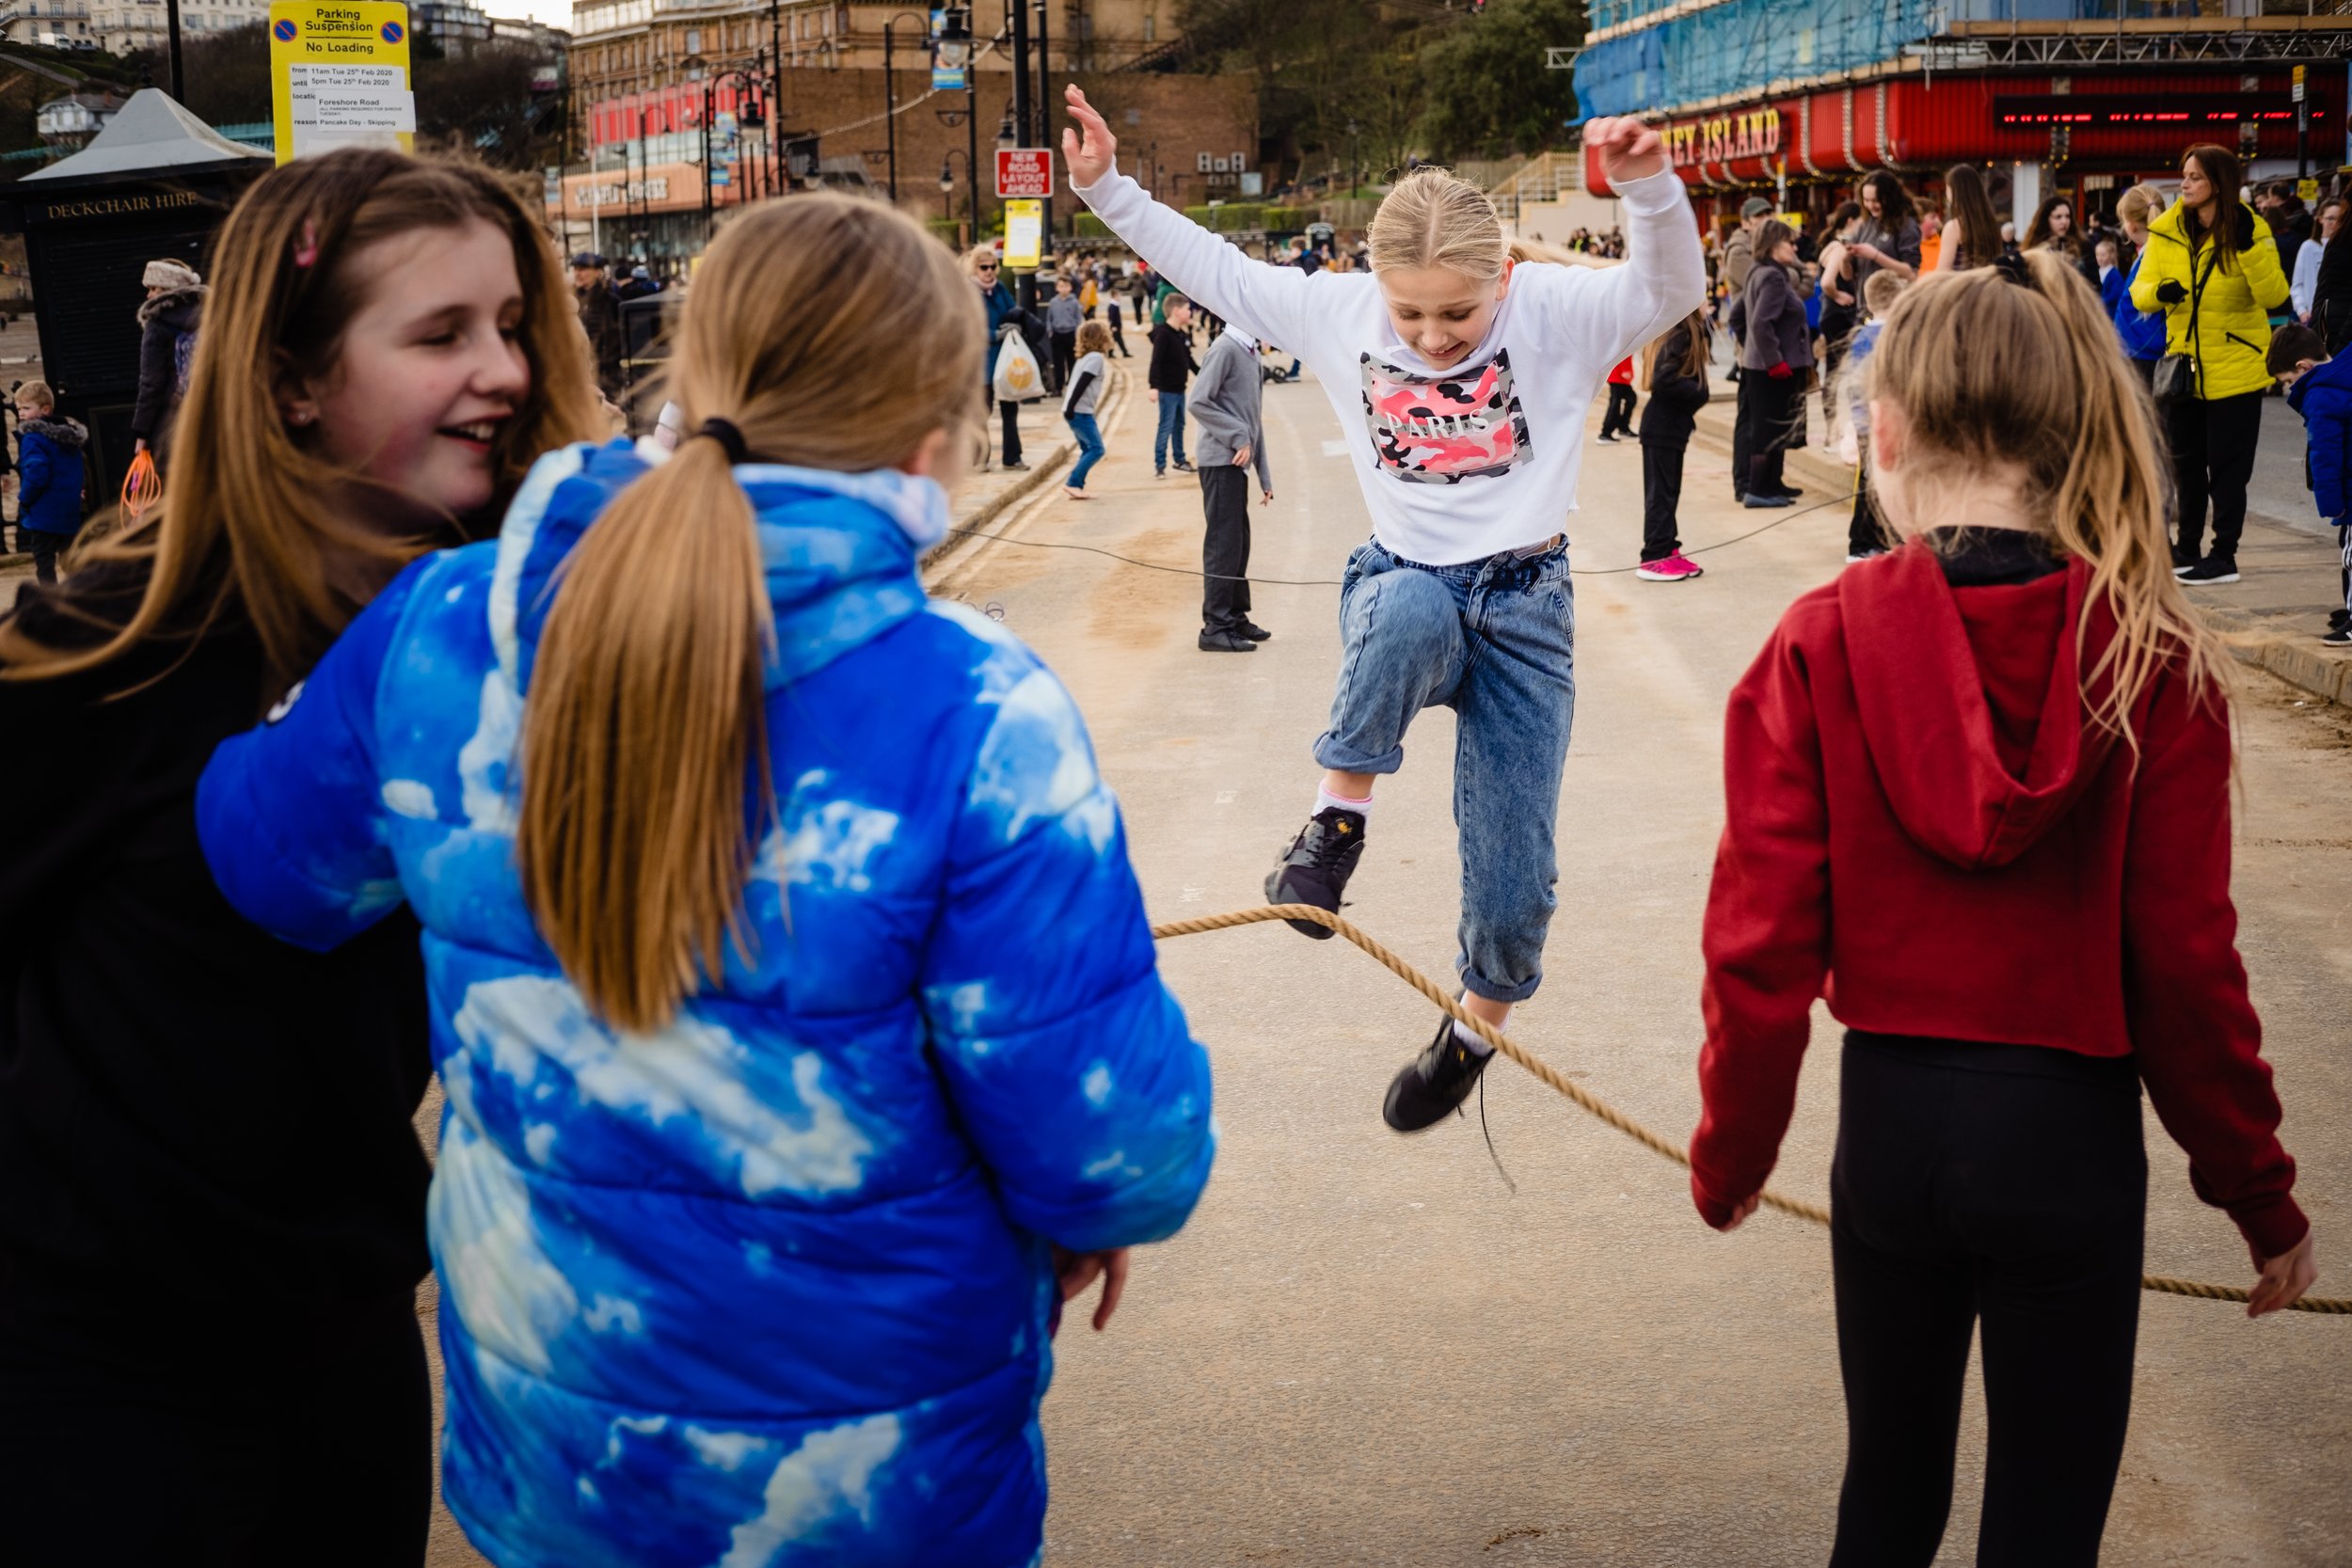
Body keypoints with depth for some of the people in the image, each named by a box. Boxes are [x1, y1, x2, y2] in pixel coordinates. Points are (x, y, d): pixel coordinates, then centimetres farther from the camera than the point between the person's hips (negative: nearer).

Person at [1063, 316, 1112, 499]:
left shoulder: (1084, 357, 18)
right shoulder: (1096, 358, -11)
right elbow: (1081, 384, -19)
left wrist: (1069, 407, 16)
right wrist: (1070, 407, -23)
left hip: (1076, 411, 9)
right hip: (1081, 412, -9)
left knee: (1088, 450, 12)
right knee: (1096, 449, -9)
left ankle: (1077, 488, 8)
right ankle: (1073, 483, -12)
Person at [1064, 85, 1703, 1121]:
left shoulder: (1554, 312, -12)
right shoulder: (1337, 311, -3)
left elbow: (1670, 292, -26)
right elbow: (1214, 269, 8)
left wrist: (1649, 189, -44)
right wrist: (1107, 188, 4)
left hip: (1524, 607, -1)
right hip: (1405, 579, 1)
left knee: (1511, 895, -1)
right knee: (1410, 609, -43)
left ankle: (1477, 1030, 32)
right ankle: (1337, 816, -22)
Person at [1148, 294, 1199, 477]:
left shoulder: (1182, 334, 9)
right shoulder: (1163, 334, -18)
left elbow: (1188, 359, 21)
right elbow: (1156, 362, -23)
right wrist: (1154, 386, -30)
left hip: (1179, 388, 9)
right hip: (1167, 390, -9)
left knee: (1179, 425, 17)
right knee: (1166, 427, -5)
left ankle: (1179, 460, 28)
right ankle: (1159, 465, 0)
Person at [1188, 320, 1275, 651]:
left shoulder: (1251, 353, 16)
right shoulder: (1225, 349, -12)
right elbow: (1198, 402, -19)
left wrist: (1265, 476, 17)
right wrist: (1238, 437, -17)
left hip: (1237, 464, 9)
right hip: (1221, 461, -9)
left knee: (1239, 543, 13)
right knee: (1224, 543, -7)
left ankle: (1236, 616, 22)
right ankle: (1216, 628, -4)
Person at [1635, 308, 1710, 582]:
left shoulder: (1684, 333, 11)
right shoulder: (1680, 337, -18)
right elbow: (1664, 380, -27)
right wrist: (1699, 393, -20)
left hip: (1669, 425, 9)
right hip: (1663, 428, -9)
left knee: (1667, 491, 14)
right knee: (1661, 492, -4)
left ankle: (1667, 550, 21)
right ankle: (1654, 559, 0)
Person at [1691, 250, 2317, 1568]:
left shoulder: (1820, 646, -10)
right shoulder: (2158, 662, -11)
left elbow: (1762, 946, -9)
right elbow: (2187, 965, -9)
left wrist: (1732, 1153, 7)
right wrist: (2263, 1197, 4)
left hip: (1890, 1122, 1)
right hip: (2072, 1135, -1)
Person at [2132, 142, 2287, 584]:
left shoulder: (2249, 230, -13)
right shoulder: (2167, 230, -3)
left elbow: (2274, 296, -22)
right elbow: (2140, 290, -3)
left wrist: (2249, 247, -33)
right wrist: (2158, 292, -25)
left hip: (2235, 368, -4)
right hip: (2183, 364, 4)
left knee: (2227, 466, 1)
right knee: (2186, 463, 14)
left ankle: (2224, 557, 9)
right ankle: (2188, 549, 28)